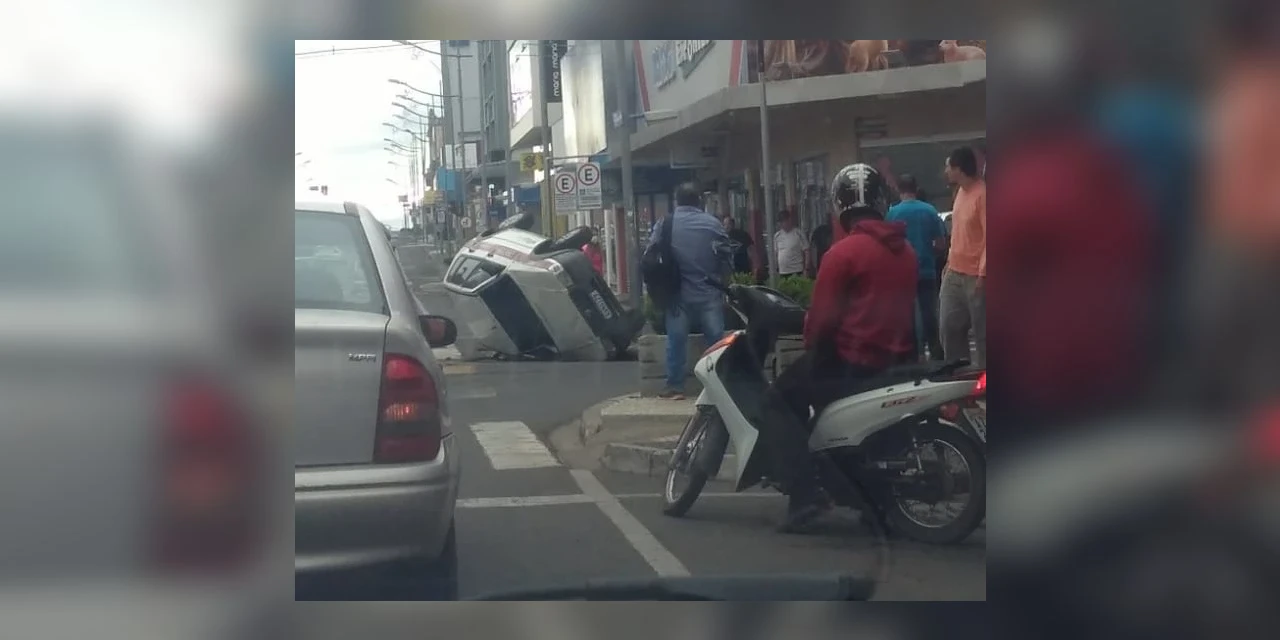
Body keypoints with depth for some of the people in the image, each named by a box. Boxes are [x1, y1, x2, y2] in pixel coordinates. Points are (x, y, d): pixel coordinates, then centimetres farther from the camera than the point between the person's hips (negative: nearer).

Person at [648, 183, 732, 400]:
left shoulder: (664, 223, 0)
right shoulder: (713, 223, -1)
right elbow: (725, 256, 1)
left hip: (677, 293, 0)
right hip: (708, 292, 0)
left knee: (676, 340, 4)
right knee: (716, 339, 5)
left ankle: (675, 386, 6)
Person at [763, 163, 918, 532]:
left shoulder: (844, 251, -13)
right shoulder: (906, 250, 11)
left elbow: (822, 316, -12)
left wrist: (812, 347, 7)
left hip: (852, 361, -8)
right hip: (896, 361, 8)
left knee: (777, 401, 4)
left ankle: (805, 493, -11)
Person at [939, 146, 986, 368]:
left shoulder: (982, 194, -16)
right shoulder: (961, 191, 11)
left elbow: (988, 236, -19)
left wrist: (983, 274, -21)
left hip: (975, 275, -9)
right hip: (954, 273, 9)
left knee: (981, 332, 1)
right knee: (949, 326, 12)